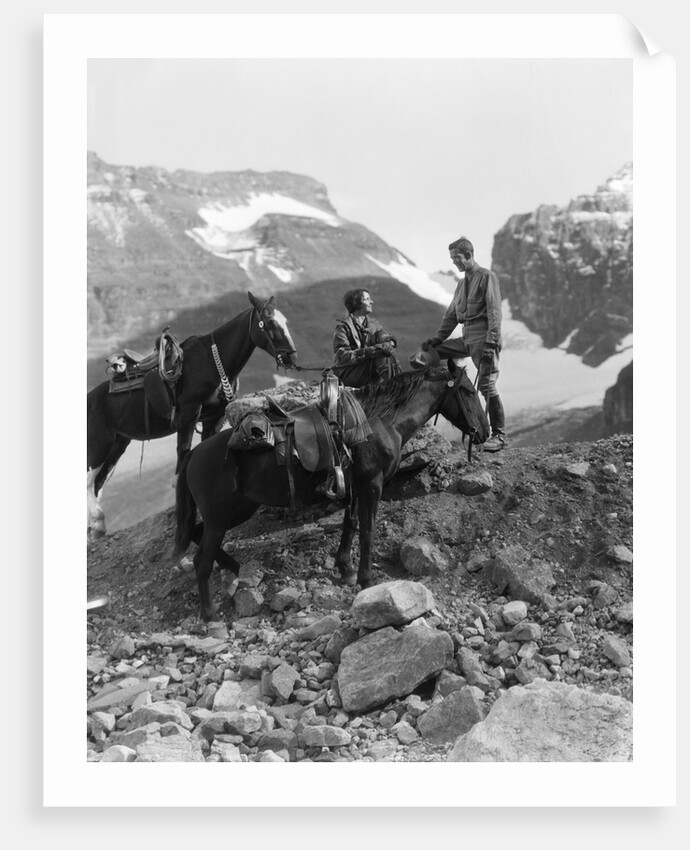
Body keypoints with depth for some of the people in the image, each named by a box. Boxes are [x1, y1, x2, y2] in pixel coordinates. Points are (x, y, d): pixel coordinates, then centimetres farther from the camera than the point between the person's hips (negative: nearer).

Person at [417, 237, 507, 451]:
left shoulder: (487, 277, -3)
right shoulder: (462, 283, 22)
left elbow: (494, 312, -11)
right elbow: (451, 314, 22)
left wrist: (491, 343, -20)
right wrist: (438, 338, 10)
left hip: (483, 337, -8)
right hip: (467, 338, 8)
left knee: (487, 385, -13)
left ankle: (499, 435, -6)